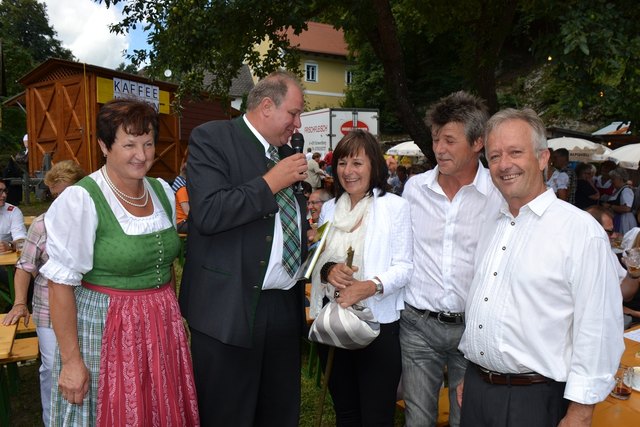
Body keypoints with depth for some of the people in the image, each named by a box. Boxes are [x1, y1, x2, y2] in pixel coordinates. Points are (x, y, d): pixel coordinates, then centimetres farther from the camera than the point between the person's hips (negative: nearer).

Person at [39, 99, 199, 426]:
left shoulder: (162, 191, 3)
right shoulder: (81, 200, -15)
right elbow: (61, 285, -14)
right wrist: (71, 360, -13)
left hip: (162, 328, 6)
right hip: (105, 330, -5)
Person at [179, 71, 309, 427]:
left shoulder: (288, 153, 14)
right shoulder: (212, 138, -7)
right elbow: (208, 214, -21)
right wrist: (270, 183, -15)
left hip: (286, 307, 7)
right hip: (230, 306, -6)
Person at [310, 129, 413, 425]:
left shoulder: (395, 206, -6)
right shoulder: (329, 208, 9)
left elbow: (404, 266, -9)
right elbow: (316, 259, 13)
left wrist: (372, 286, -27)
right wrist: (327, 270, -11)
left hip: (377, 323, -4)